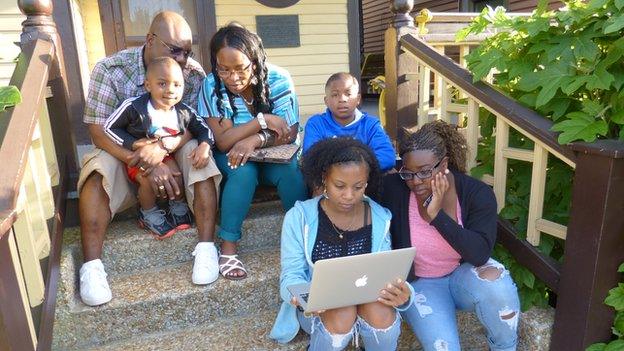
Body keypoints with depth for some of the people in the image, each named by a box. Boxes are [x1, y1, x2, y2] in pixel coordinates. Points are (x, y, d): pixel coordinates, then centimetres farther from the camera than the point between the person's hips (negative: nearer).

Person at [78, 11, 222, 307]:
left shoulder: (193, 73, -10)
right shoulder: (110, 69, -14)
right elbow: (99, 131, -19)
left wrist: (162, 147, -36)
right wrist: (147, 164, -34)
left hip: (173, 152, 1)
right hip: (123, 152, 0)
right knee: (99, 167, -30)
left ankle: (206, 247, -32)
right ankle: (91, 265, -29)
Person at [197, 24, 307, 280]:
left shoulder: (277, 79, -18)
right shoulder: (212, 85, -18)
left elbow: (290, 133, -18)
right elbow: (222, 141, -22)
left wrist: (255, 139, -34)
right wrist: (263, 120, -30)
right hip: (232, 156, 0)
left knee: (290, 172, -30)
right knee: (244, 172, -33)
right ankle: (228, 249, -20)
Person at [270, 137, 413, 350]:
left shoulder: (379, 219, -5)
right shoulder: (299, 217, -11)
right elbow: (291, 275, -11)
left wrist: (401, 295, -29)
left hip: (366, 302, 1)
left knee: (381, 311, -30)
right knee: (342, 314, -32)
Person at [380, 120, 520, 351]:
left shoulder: (477, 193, -18)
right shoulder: (393, 189, -20)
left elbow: (481, 254, -26)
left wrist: (437, 215, -35)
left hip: (464, 275, 2)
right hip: (419, 283, -1)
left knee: (496, 282, -32)